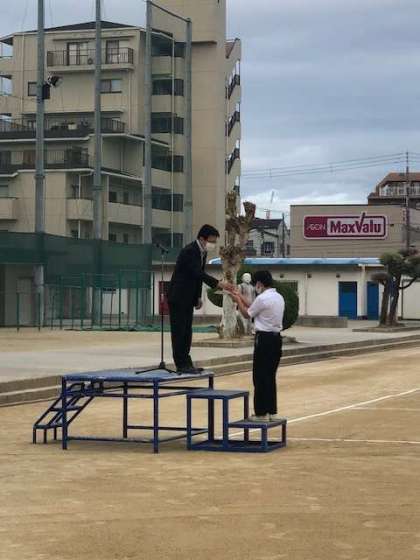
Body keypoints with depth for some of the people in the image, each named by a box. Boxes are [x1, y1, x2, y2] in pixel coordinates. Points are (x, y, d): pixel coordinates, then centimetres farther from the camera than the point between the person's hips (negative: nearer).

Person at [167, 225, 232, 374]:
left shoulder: (202, 252, 8)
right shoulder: (189, 251, -21)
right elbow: (198, 273, -29)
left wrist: (198, 296, 10)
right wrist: (218, 284, -35)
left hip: (189, 298, 9)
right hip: (178, 297, -9)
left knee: (187, 332, 9)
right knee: (179, 331, -6)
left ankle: (185, 363, 13)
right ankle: (181, 364, -5)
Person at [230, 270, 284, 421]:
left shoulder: (262, 298, -16)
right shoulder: (279, 297, 11)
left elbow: (247, 314, -2)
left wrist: (238, 300, 12)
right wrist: (242, 298, 23)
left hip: (264, 339, -8)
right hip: (276, 338, 8)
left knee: (260, 377, -1)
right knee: (271, 376, 14)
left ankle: (261, 413, 1)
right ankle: (272, 411, 17)